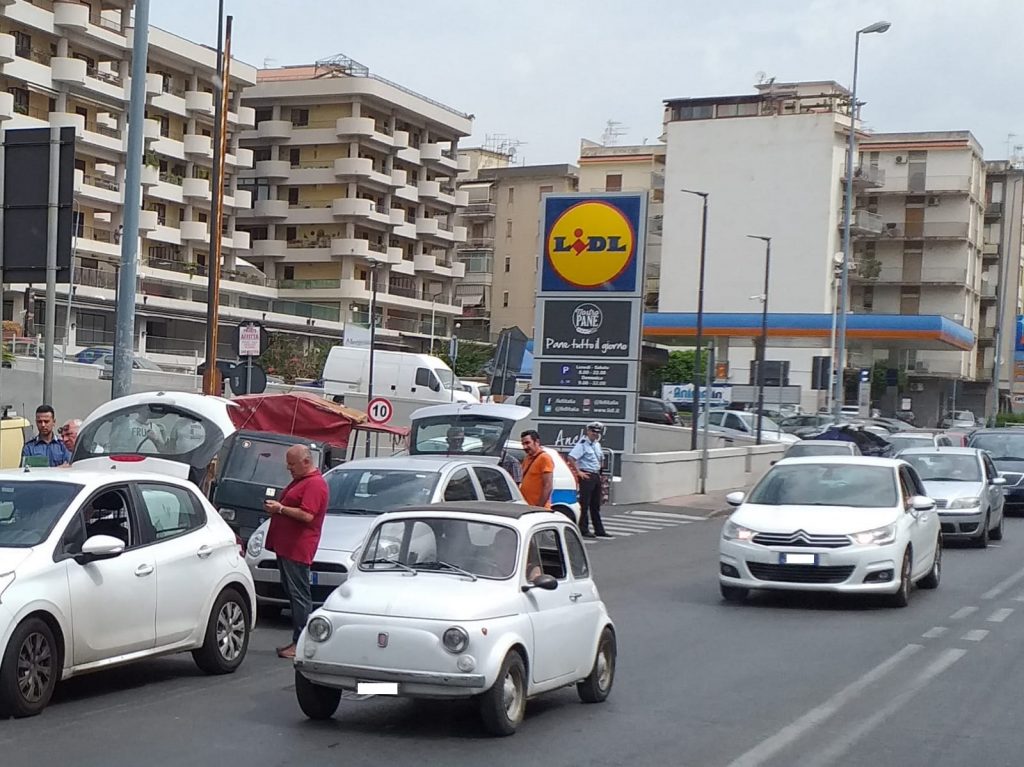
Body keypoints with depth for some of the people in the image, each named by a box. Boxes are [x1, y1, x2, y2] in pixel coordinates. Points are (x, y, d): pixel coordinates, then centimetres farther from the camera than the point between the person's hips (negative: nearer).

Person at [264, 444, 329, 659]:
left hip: (297, 549, -11)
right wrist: (276, 507, 14)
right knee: (292, 593, 12)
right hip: (285, 546, 11)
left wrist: (281, 509, -15)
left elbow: (307, 515, -23)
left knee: (299, 594, -9)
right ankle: (298, 641, 16)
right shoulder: (299, 480, 20)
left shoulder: (315, 484, -14)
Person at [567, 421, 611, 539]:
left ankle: (599, 530, 18)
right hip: (586, 476, -9)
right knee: (585, 504, -5)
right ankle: (584, 530, -2)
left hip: (596, 476, 9)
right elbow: (570, 458, -23)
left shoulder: (597, 444, 15)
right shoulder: (582, 444, -12)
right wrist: (578, 472, -20)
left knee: (595, 505, 13)